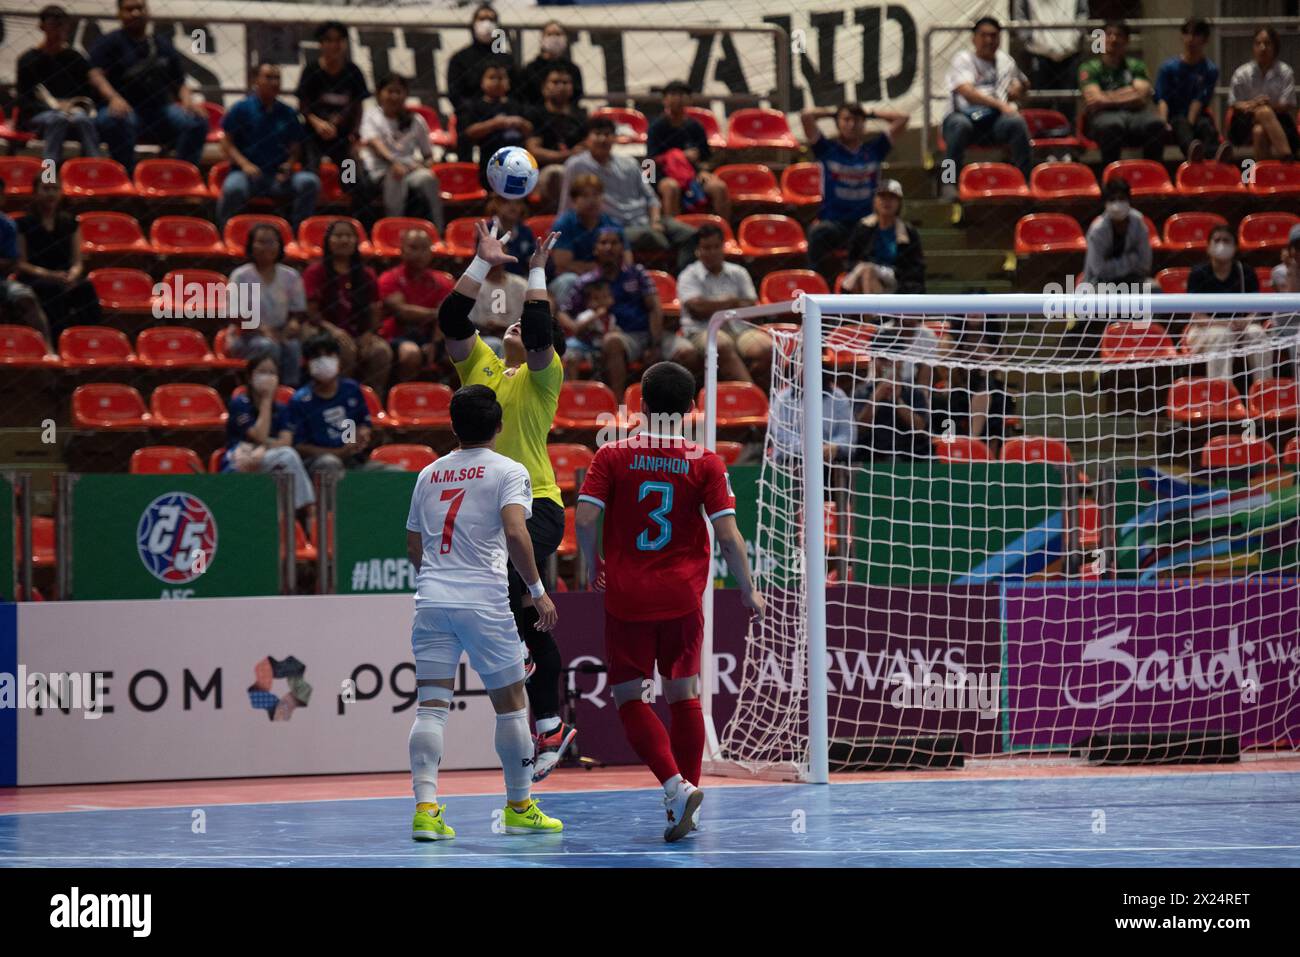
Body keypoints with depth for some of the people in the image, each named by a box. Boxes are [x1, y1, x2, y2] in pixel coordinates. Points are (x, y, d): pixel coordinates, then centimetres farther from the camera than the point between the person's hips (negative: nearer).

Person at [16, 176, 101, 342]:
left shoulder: (69, 223, 17)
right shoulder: (24, 224, 7)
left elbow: (77, 262, 13)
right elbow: (21, 264, 1)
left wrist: (72, 275, -12)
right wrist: (49, 275, -14)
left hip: (65, 277, 3)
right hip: (35, 280, -3)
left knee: (86, 286, -31)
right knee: (56, 289, -37)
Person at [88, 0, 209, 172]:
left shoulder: (163, 44, 18)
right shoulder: (109, 43, 7)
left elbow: (180, 83, 18)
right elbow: (96, 75, -9)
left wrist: (187, 100, -6)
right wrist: (113, 97, -29)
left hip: (160, 110, 3)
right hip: (125, 110, -3)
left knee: (196, 121, -23)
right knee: (115, 120, -39)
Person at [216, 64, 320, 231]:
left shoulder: (288, 113, 14)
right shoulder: (241, 109, 4)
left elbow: (295, 147, 18)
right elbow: (227, 143, 2)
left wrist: (289, 164, -4)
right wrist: (245, 164, -13)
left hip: (279, 176, 3)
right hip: (247, 173, -3)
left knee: (310, 182, -22)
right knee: (233, 188, -37)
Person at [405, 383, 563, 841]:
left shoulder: (429, 474, 15)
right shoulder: (508, 471, -1)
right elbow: (515, 532, -15)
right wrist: (537, 590, -9)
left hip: (431, 598, 4)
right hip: (483, 602, -4)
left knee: (431, 704, 0)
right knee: (510, 701, 10)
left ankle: (425, 806, -13)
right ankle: (519, 806, 18)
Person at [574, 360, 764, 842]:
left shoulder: (612, 455, -4)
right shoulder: (705, 463, -3)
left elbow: (584, 518, -10)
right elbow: (728, 534, -6)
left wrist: (593, 567, 9)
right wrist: (748, 591, 6)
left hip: (626, 597, -1)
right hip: (683, 597, 1)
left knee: (631, 699, 5)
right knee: (684, 695, 13)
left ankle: (676, 786, -15)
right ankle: (686, 804, 15)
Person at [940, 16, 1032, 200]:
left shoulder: (1005, 60, 22)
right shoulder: (963, 59, 5)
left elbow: (1023, 84, 41)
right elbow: (966, 92, -12)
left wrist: (1019, 87, 14)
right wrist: (999, 104, -22)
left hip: (997, 118, 3)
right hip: (968, 115, -3)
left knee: (1016, 122, -29)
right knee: (959, 124, -38)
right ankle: (951, 184, -32)